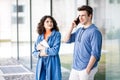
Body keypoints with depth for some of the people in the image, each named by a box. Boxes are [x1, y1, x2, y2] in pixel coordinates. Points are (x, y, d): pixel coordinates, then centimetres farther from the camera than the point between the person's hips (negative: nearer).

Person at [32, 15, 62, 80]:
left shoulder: (57, 34, -5)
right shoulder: (40, 36, 8)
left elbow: (55, 50, -16)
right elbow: (34, 52, 9)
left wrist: (42, 48, -6)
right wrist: (40, 54, -12)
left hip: (52, 65, -4)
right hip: (41, 65, 4)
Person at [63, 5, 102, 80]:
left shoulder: (95, 32, -14)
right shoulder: (79, 30, 11)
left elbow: (95, 53, -18)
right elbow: (67, 40, 12)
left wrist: (87, 70, -21)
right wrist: (72, 27, 2)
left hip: (86, 68, -7)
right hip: (75, 68, 8)